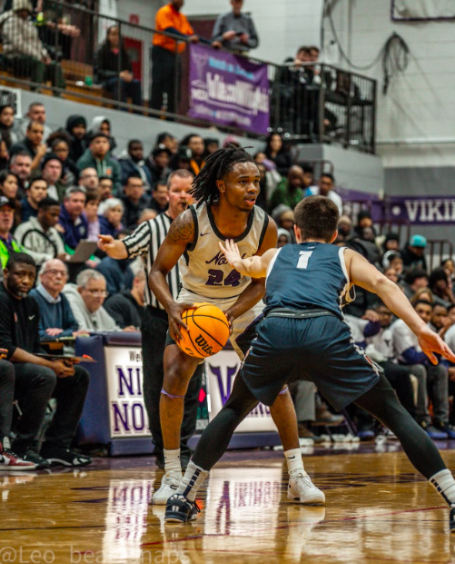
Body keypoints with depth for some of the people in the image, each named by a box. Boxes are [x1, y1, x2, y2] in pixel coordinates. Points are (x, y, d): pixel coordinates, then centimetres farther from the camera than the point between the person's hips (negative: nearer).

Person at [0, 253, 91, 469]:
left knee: (79, 376, 3)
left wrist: (60, 364, -5)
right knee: (44, 376, -33)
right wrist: (50, 365, -22)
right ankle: (24, 447, -21)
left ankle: (55, 447, -1)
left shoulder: (30, 304, 17)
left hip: (25, 369, 10)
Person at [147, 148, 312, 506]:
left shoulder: (265, 226, -20)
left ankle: (298, 476, 1)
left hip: (244, 304, 2)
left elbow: (262, 281, -8)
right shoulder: (191, 222, -27)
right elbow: (158, 271, -18)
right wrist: (172, 307, -37)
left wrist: (232, 313, -24)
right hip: (195, 302, -1)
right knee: (174, 376, -17)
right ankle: (172, 475, -4)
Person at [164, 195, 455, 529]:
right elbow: (382, 284, 9)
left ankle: (182, 498, 22)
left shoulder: (275, 255, 37)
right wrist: (420, 329, -1)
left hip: (275, 330, 2)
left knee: (234, 410, 27)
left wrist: (238, 262, 87)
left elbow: (249, 265, 62)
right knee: (394, 414, 9)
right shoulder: (345, 256, 30)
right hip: (326, 332, -2)